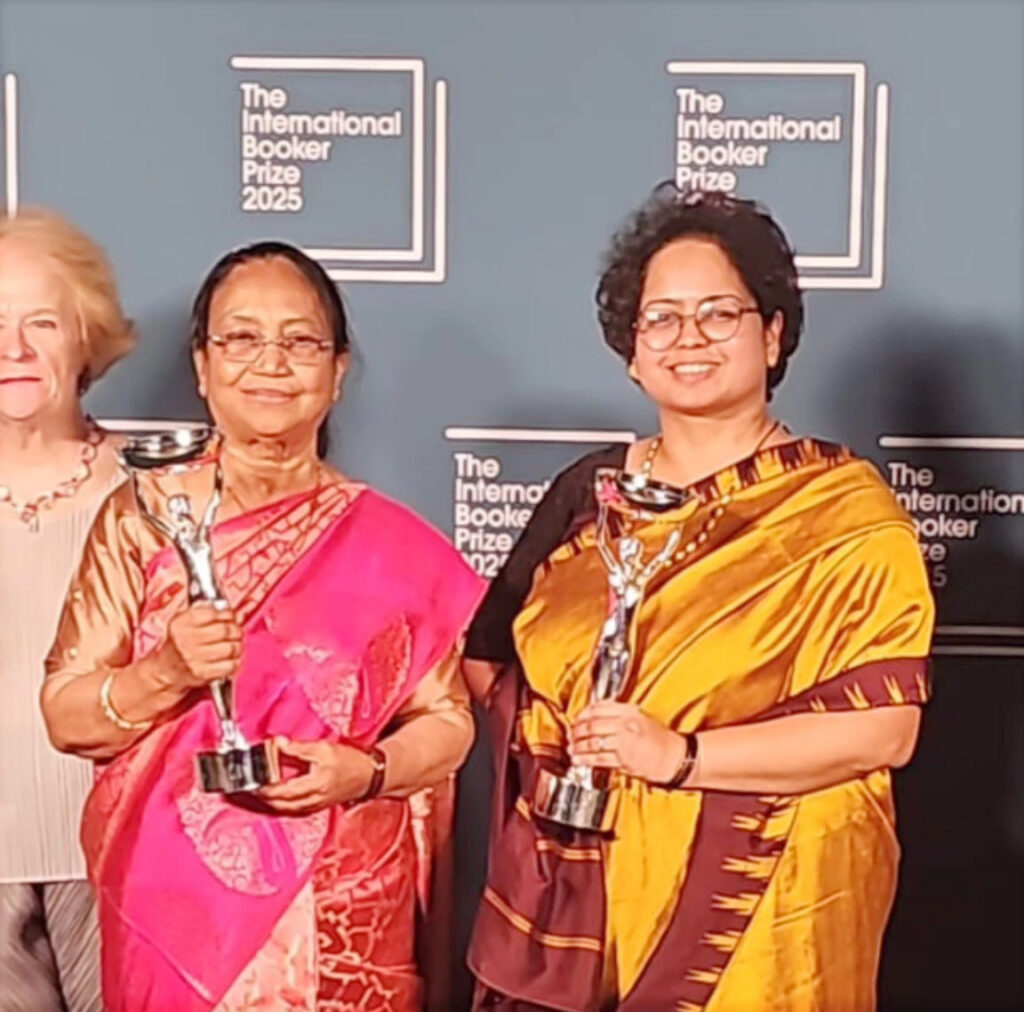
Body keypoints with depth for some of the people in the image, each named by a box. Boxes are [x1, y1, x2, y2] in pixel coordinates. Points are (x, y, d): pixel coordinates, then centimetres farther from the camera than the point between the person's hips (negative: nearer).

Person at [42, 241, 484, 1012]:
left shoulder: (393, 546, -4)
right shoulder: (142, 516, -3)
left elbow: (447, 722, 1)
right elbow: (66, 715, -2)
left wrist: (367, 771, -17)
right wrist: (165, 674, -19)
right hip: (172, 908, 1)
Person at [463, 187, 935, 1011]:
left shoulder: (845, 514, -7)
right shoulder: (589, 492, 7)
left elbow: (883, 727, -15)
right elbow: (488, 659, 12)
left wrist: (679, 754, -21)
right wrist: (563, 726, -7)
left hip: (745, 915, -4)